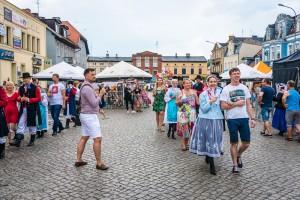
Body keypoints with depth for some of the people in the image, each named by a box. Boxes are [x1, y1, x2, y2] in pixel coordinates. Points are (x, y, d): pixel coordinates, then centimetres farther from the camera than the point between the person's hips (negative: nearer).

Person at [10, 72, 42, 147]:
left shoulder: (35, 88, -6)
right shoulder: (21, 88, 9)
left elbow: (38, 99, -9)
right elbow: (18, 98, 15)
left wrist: (29, 99, -20)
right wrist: (21, 99, -8)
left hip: (32, 109, -4)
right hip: (23, 109, 4)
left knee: (32, 124, 7)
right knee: (21, 124, -1)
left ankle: (32, 141, 20)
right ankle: (18, 141, -2)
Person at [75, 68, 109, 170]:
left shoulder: (86, 86, 14)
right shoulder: (87, 87, -19)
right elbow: (94, 103, -21)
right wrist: (100, 94, -10)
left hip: (86, 115, 11)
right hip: (89, 116, -11)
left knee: (84, 138, 14)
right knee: (98, 139, -7)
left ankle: (79, 160, 21)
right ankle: (99, 163, 0)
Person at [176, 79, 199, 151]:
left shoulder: (193, 91, 11)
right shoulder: (181, 92, 2)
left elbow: (197, 101, 13)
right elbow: (176, 103, 2)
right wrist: (179, 101, -19)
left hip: (192, 113, 3)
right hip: (183, 113, -3)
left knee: (189, 128, 4)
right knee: (183, 128, -7)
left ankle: (186, 144, 16)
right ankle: (183, 145, 0)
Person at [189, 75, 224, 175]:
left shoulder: (220, 92, 5)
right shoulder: (203, 94, -2)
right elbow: (203, 109, -9)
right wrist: (210, 102, -21)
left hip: (217, 120, 3)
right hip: (206, 120, -3)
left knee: (215, 140, 10)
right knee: (209, 140, 0)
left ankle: (208, 157, 36)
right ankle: (212, 165, 7)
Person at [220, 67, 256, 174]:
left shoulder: (244, 88, 8)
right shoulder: (226, 89, -3)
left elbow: (248, 104, 9)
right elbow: (223, 106, -8)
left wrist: (252, 118, 2)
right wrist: (237, 103, -12)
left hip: (244, 118, 3)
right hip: (232, 119, -3)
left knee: (246, 143, 7)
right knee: (234, 143, 6)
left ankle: (238, 155, 37)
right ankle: (235, 165, 20)